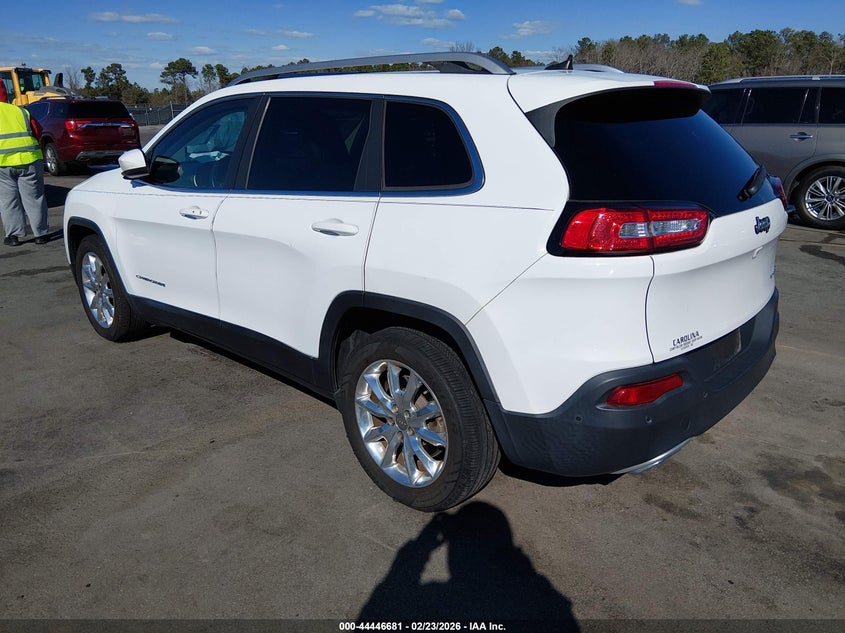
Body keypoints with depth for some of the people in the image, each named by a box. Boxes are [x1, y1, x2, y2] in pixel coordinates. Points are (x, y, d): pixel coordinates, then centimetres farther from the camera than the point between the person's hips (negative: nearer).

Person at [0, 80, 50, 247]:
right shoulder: (21, 112, 11)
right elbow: (37, 132, 12)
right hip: (29, 159, 2)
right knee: (34, 198, 8)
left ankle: (13, 234, 7)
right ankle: (41, 234, 10)